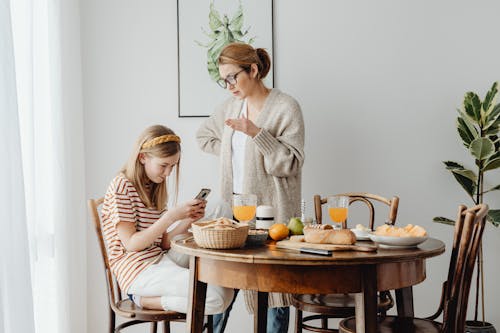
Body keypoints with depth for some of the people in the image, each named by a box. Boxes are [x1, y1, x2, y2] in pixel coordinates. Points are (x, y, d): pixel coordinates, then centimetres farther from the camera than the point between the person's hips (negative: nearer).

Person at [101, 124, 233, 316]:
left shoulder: (156, 188, 17)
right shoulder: (122, 186, -7)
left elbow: (162, 243, 12)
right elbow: (131, 244, -14)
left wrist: (188, 220, -5)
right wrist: (171, 216, -19)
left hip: (159, 261, 8)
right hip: (136, 269, -8)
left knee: (226, 293, -12)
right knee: (217, 296, -23)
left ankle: (147, 300, -4)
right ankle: (144, 300, -8)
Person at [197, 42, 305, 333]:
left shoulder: (286, 107, -8)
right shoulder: (231, 106, 11)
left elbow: (290, 164, -13)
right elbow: (204, 135, 29)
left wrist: (257, 133, -22)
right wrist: (231, 152, 13)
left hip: (271, 211, -5)